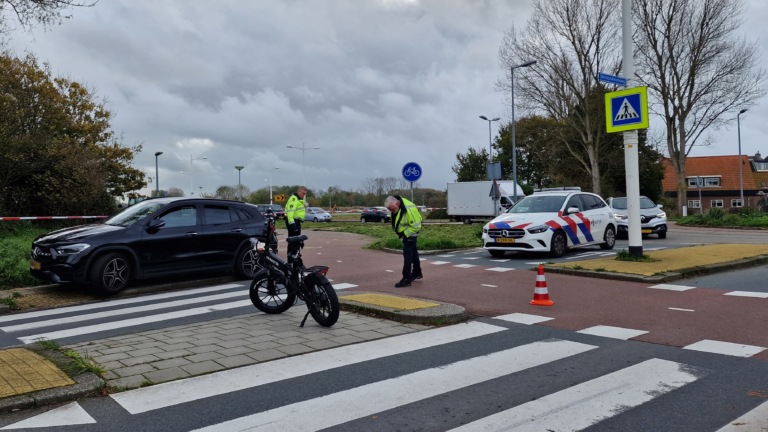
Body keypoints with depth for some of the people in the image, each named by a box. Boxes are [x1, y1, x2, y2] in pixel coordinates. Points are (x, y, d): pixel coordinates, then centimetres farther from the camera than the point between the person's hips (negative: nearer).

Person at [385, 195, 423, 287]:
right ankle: (417, 273, 38)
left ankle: (406, 279, -12)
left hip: (410, 232, -9)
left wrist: (404, 234, -21)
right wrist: (398, 231, 7)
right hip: (403, 232, 9)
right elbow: (393, 218, 10)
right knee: (412, 252, 22)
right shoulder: (394, 204, -11)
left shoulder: (409, 209, -35)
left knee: (407, 254, -13)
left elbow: (416, 226, -27)